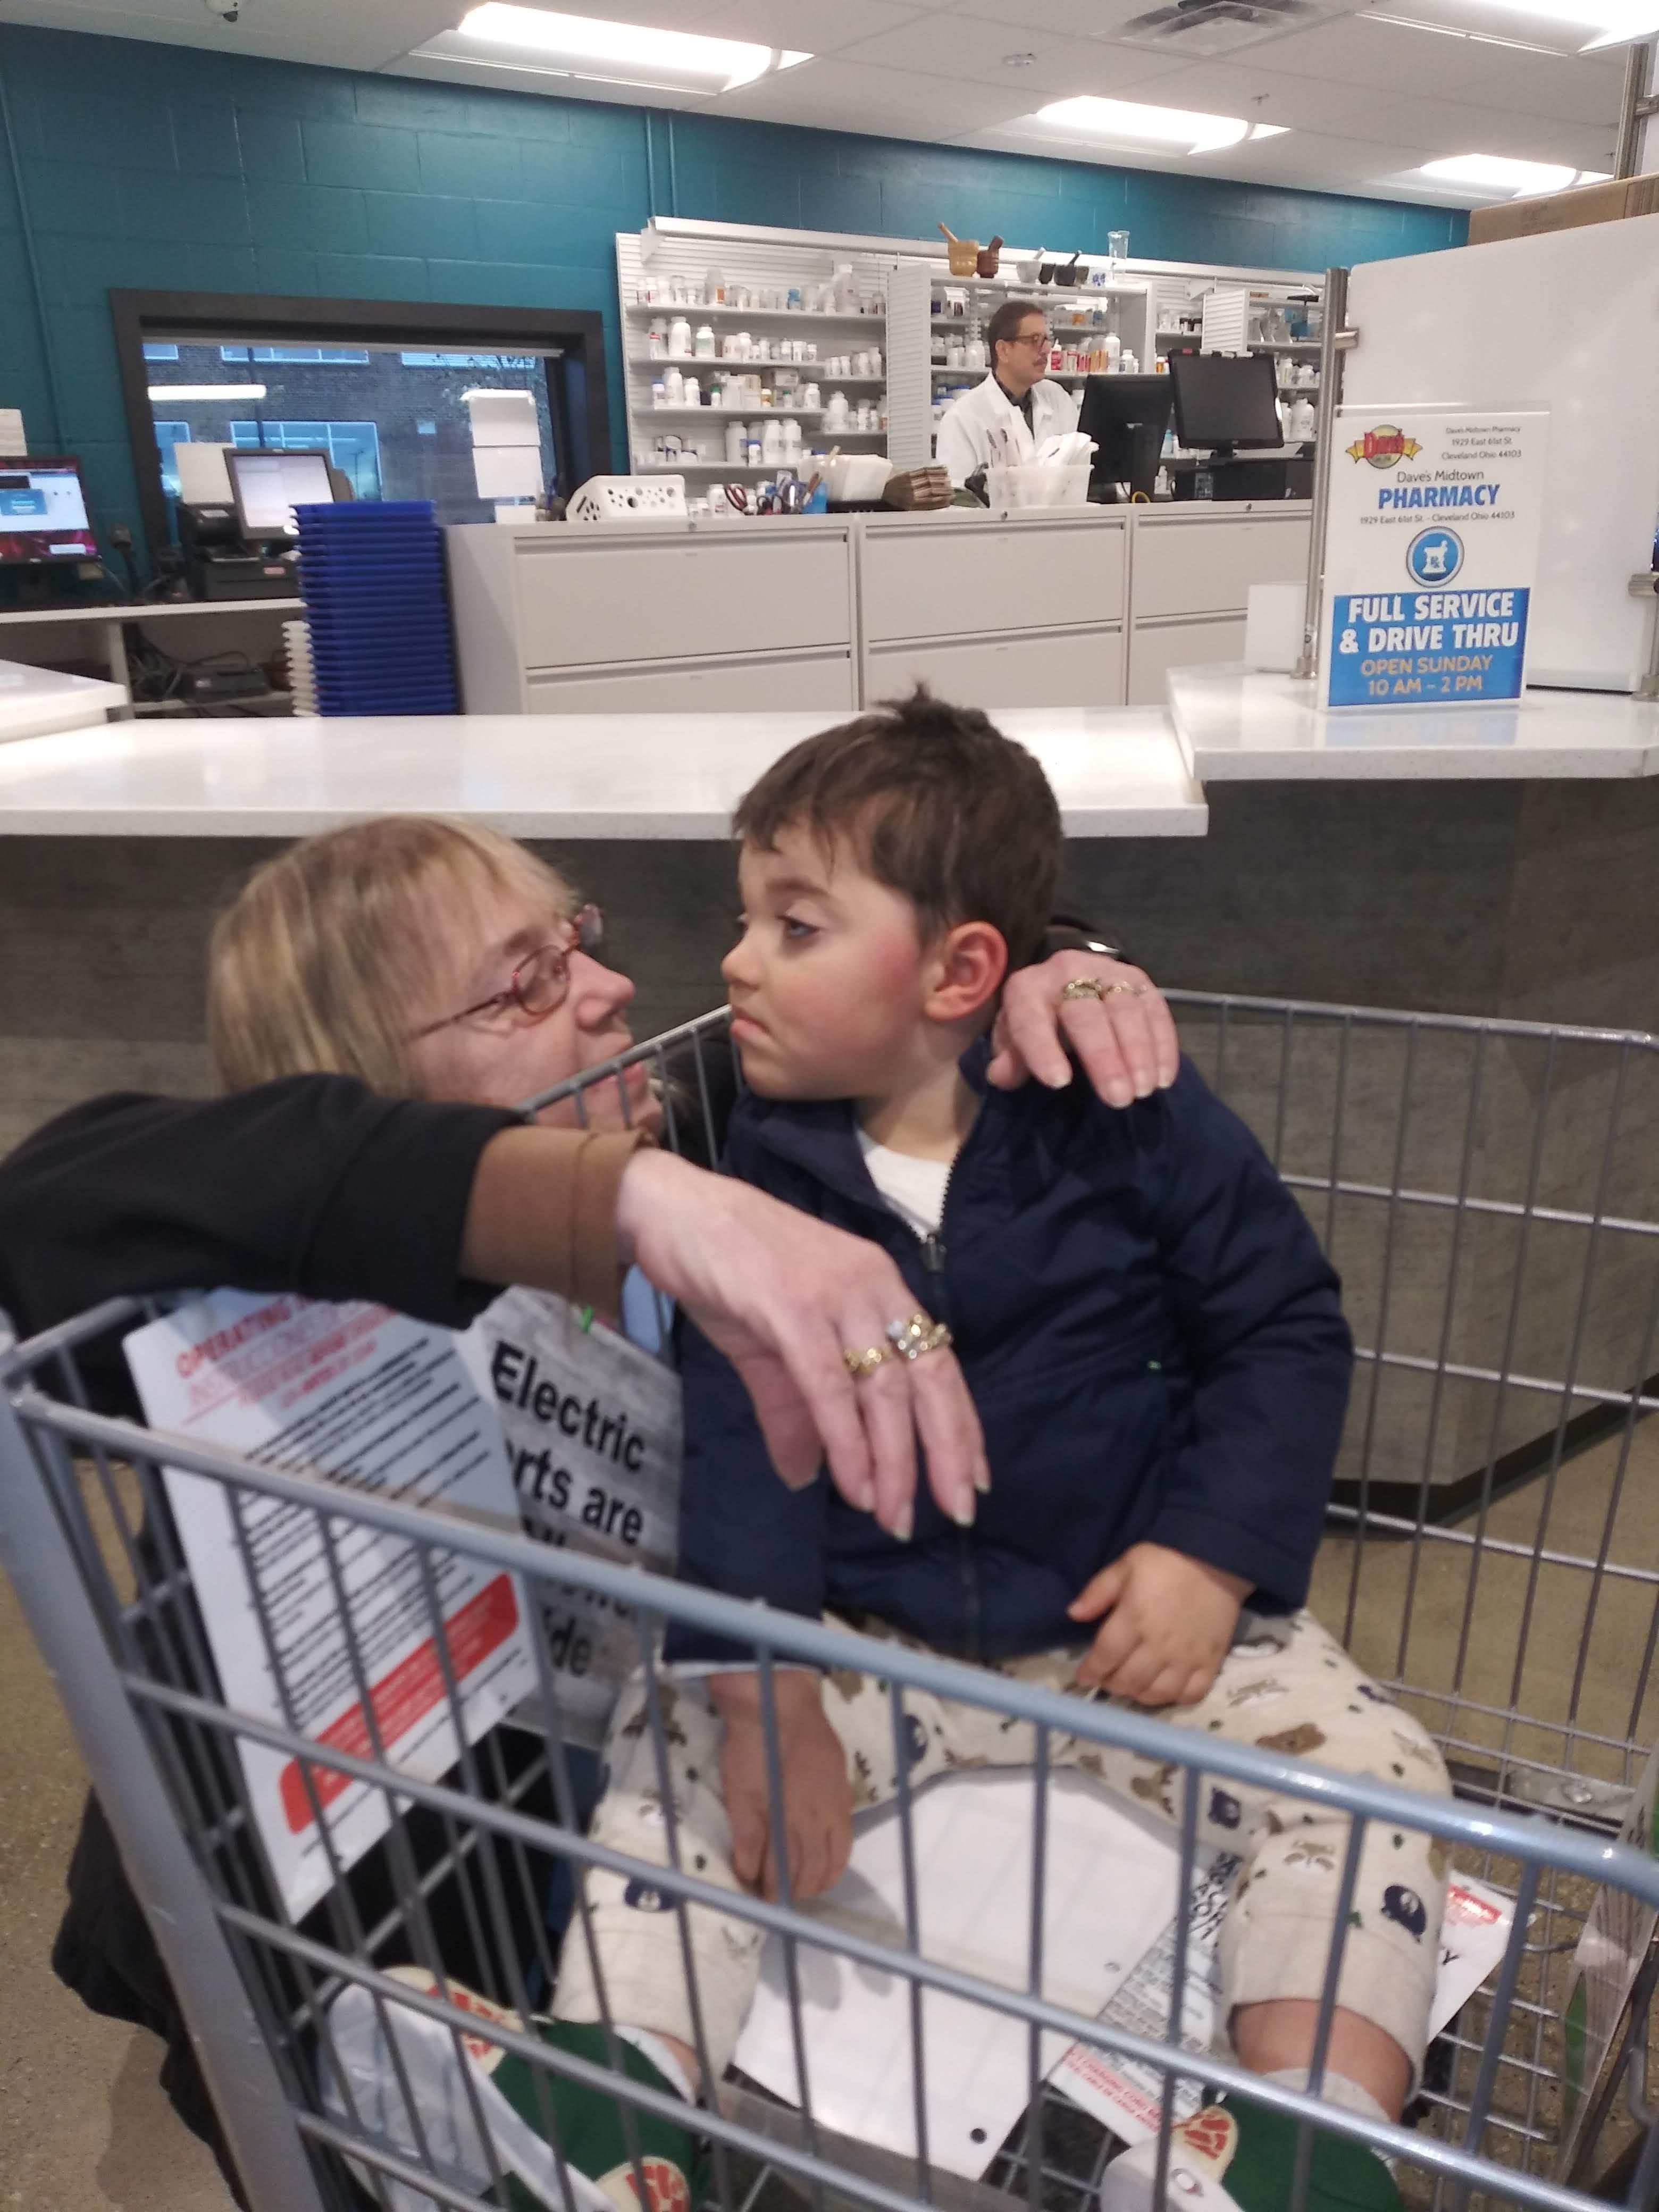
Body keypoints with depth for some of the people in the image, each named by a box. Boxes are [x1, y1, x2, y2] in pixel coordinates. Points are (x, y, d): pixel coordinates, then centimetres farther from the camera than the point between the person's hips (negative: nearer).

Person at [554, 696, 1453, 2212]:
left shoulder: (1127, 1116, -11)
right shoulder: (767, 1175, -6)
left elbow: (1286, 1331, -6)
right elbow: (741, 1438, -12)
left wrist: (1216, 1557, -17)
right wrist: (761, 1691, -22)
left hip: (1136, 1619, -1)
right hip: (866, 1634, 2)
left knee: (1366, 1771, -18)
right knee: (671, 1749, -13)